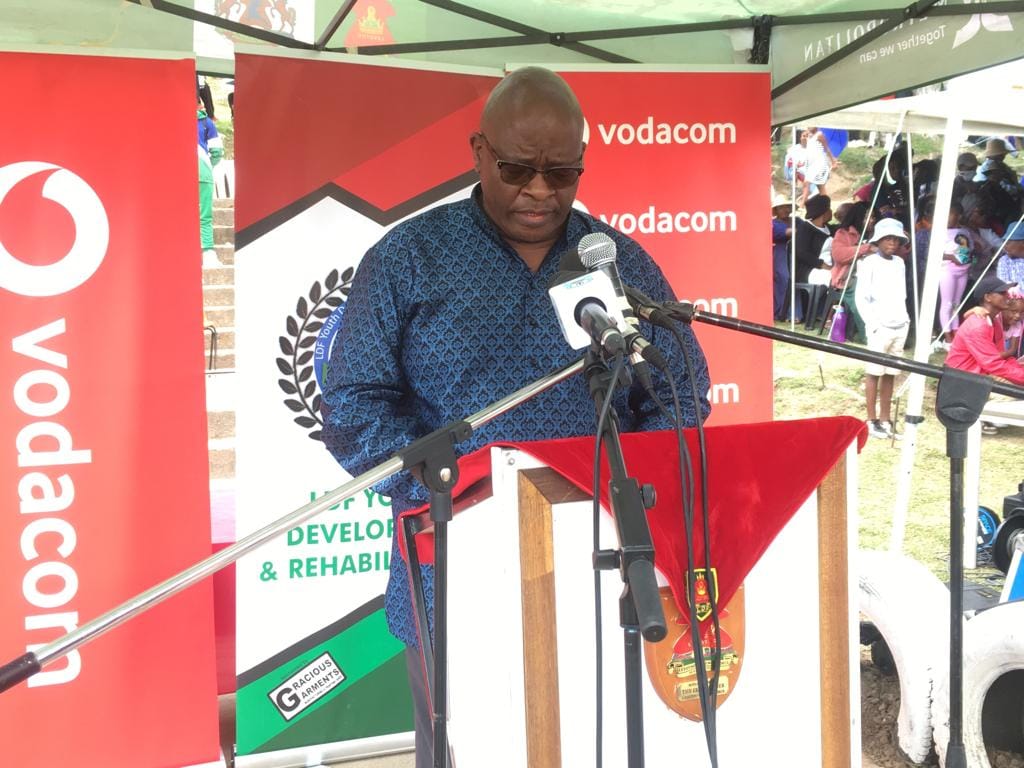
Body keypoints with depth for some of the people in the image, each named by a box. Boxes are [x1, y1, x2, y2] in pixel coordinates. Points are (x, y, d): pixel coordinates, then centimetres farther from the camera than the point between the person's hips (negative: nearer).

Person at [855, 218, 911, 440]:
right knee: (874, 373, -1)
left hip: (900, 326, 6)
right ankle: (872, 421, 4)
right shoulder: (869, 263, -5)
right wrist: (873, 324, -11)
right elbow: (861, 298, -7)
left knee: (890, 374, 8)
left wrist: (905, 319, 9)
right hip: (880, 327, -5)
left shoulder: (899, 262, 13)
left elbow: (902, 295, 19)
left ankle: (885, 420, 12)